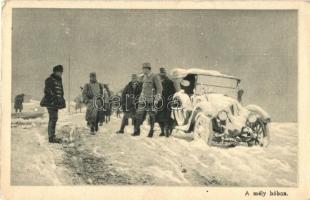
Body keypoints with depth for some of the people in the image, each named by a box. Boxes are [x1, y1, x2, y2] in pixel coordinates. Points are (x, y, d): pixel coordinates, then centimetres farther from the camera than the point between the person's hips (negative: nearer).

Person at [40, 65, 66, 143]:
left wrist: (62, 101, 17)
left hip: (56, 103, 9)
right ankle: (51, 137, -10)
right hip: (51, 102, -9)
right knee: (53, 119, -11)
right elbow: (47, 91, -17)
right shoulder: (50, 80, -10)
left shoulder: (59, 80, 18)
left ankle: (53, 136, 21)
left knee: (54, 119, 13)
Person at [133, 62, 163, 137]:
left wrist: (157, 99, -18)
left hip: (151, 99, -6)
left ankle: (151, 131, 10)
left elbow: (159, 88, -11)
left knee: (151, 115, 0)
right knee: (139, 114, 1)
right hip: (143, 99, 6)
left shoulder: (155, 77, -9)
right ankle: (137, 130, 5)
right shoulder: (143, 77, 12)